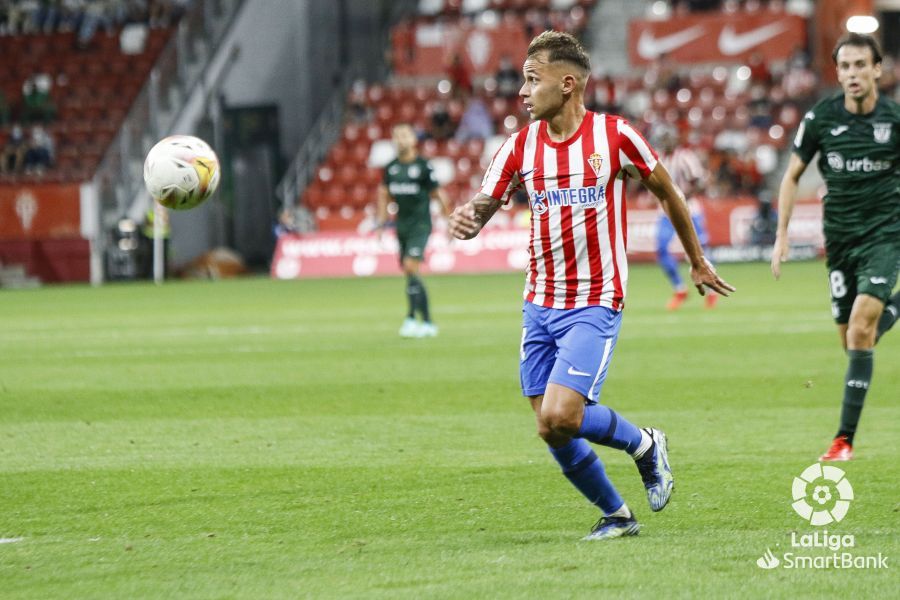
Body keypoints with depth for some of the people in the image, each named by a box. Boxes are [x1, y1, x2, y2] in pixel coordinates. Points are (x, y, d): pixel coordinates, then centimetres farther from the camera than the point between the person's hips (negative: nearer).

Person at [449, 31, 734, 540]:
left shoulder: (613, 135, -8)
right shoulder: (521, 146, 3)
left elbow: (667, 191, 6)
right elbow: (483, 207, 0)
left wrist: (698, 262, 15)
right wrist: (466, 220, -26)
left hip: (595, 304, -5)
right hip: (540, 304, 5)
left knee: (560, 417, -20)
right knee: (554, 432, 3)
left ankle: (644, 445, 9)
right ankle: (617, 515, 24)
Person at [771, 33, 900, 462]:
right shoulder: (821, 118, -2)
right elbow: (792, 176, 8)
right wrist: (782, 235, 3)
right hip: (839, 237, 3)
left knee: (861, 326, -18)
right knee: (849, 336, 3)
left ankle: (845, 438, -15)